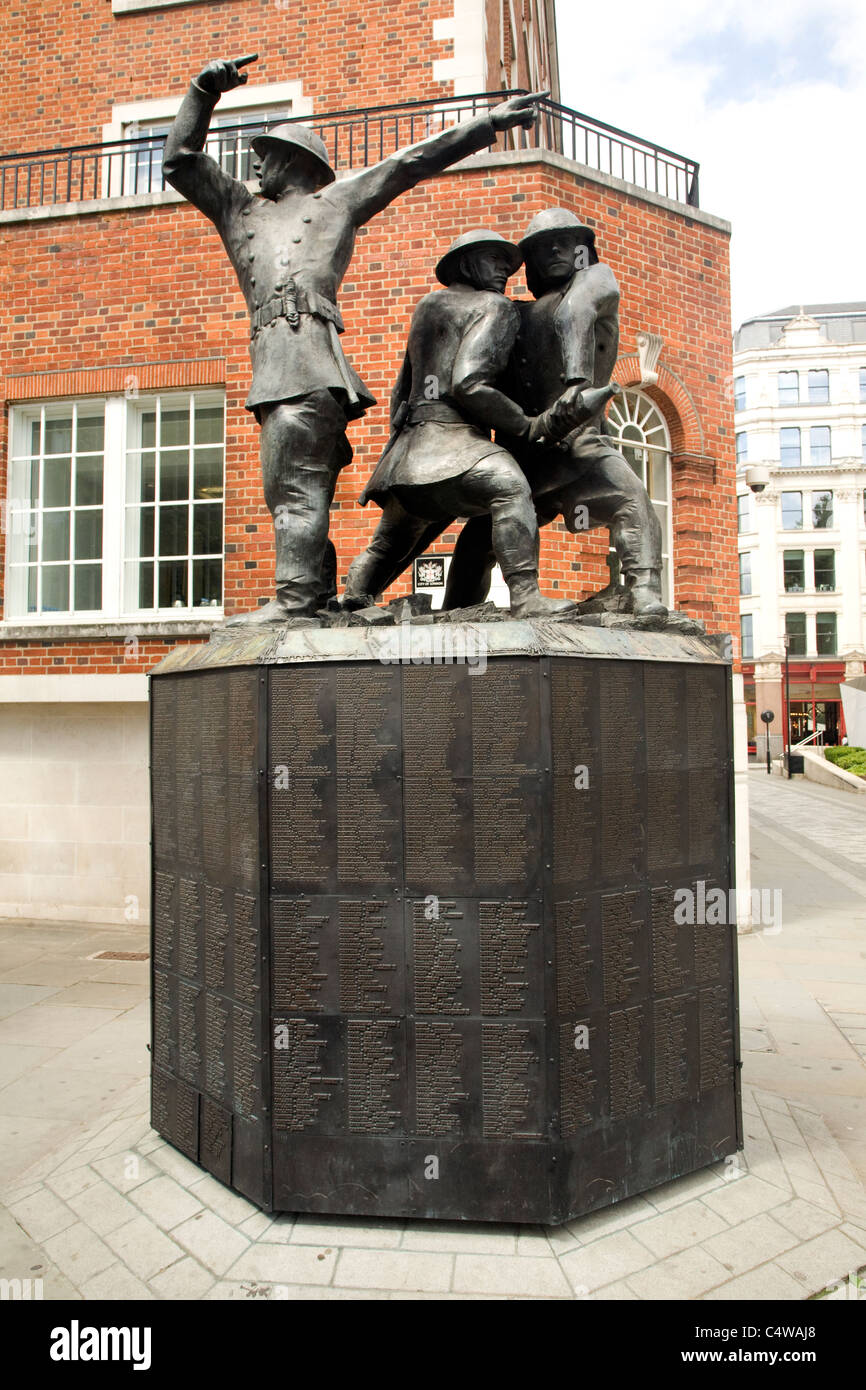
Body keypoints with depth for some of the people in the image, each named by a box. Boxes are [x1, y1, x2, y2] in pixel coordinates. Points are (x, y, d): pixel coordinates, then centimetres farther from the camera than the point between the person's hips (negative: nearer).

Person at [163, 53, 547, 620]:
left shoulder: (338, 199, 24)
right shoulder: (239, 208, 36)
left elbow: (416, 160, 25)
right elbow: (181, 159, 36)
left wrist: (491, 122, 26)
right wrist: (205, 90, 25)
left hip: (310, 351, -5)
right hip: (269, 357, 6)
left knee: (293, 474, -17)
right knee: (296, 485, 0)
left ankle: (295, 597, -20)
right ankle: (320, 596, 2)